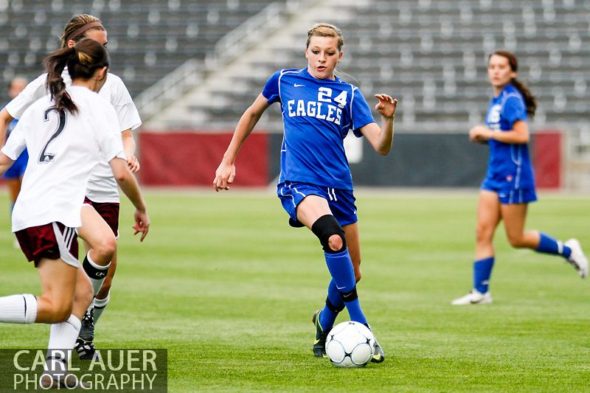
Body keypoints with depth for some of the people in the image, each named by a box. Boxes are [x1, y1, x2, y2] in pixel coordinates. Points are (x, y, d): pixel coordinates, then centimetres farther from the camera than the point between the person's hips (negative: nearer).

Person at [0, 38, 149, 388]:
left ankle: (57, 368, 2)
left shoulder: (40, 107, 18)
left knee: (82, 292, 16)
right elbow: (121, 172, -4)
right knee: (55, 307, -9)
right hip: (56, 215, -7)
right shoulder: (99, 107, 1)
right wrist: (142, 210, 10)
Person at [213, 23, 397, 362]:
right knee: (333, 237, -33)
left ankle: (324, 326, 38)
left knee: (352, 274, 7)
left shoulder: (349, 94, 7)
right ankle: (361, 329, -28)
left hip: (339, 187, 3)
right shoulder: (284, 81, 7)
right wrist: (228, 161, 23)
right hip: (299, 182, -3)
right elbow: (252, 114, 24)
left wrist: (389, 118, -22)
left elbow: (381, 146, -2)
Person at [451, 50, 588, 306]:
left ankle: (567, 250, 18)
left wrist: (489, 133, -17)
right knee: (483, 233, 0)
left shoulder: (512, 99, -14)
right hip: (495, 176, 9)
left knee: (516, 239, -1)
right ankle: (480, 292, 0)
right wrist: (483, 137, 5)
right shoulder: (495, 101, 13)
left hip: (514, 176, -9)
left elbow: (522, 136, -23)